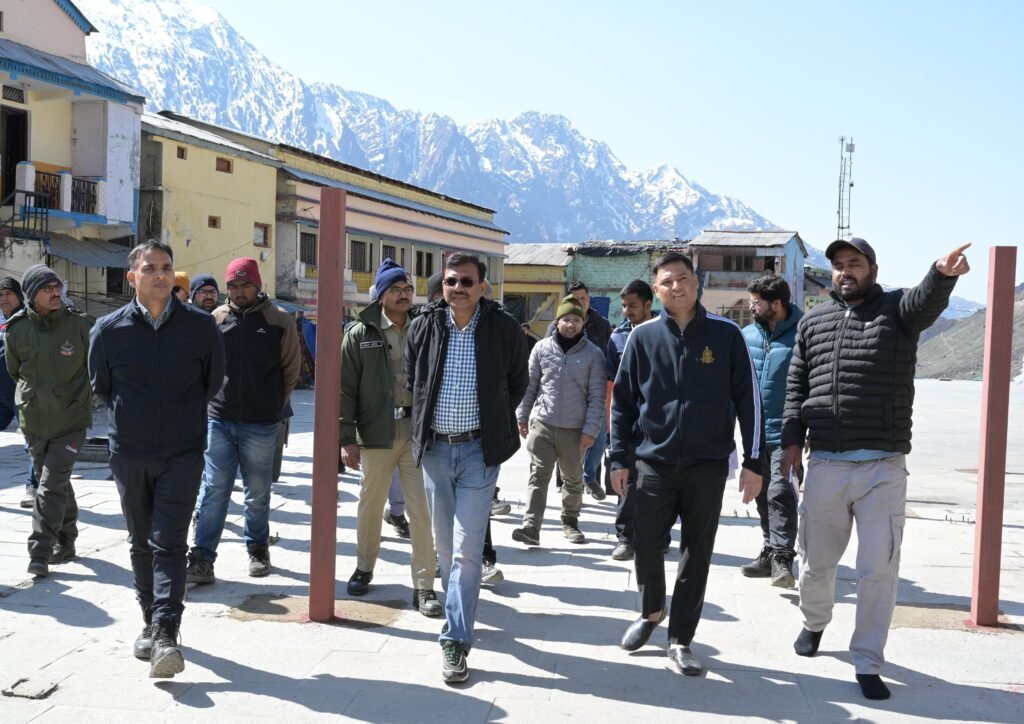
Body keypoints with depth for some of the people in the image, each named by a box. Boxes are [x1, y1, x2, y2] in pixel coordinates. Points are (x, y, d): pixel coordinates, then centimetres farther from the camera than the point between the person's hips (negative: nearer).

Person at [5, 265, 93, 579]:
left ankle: (40, 553, -6)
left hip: (71, 420, -3)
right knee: (57, 483, 16)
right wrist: (32, 395, 16)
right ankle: (65, 543, 31)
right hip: (33, 421, 3)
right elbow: (14, 370, 15)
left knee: (52, 486, -10)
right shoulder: (16, 330, -3)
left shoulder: (80, 324, -9)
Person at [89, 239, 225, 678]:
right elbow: (100, 386, 14)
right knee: (141, 543, 12)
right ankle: (151, 622, 26)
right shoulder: (108, 330, -2)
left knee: (169, 544, -8)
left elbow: (213, 381, 12)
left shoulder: (201, 326, -3)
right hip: (129, 455, 2)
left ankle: (166, 636, -11)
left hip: (183, 454, -2)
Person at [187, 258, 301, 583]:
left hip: (261, 424, -1)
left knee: (257, 493, 11)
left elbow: (291, 369, 6)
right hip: (219, 421, 1)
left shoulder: (279, 320, -1)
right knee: (213, 490, 1)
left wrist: (274, 405, 7)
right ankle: (202, 556, 4)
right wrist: (212, 399, 10)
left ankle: (258, 550, 27)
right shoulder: (217, 318, 4)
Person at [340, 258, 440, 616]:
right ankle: (364, 568, 35)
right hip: (377, 432, 0)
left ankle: (424, 586, 6)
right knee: (371, 504, 13)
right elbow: (346, 388, 0)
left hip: (418, 431, 0)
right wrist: (347, 438, -6)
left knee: (422, 510, -2)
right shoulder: (361, 334, 2)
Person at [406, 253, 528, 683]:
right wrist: (423, 425, 12)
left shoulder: (504, 329, -5)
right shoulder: (424, 327, 0)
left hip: (478, 450, -3)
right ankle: (457, 610, 35)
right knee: (444, 546, 15)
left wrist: (493, 422, 8)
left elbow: (517, 385, 9)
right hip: (435, 448, 3)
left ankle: (456, 640, -1)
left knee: (466, 550, -6)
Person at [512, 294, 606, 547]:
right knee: (538, 476, -5)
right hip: (542, 424, 0)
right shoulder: (542, 348, 3)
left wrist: (590, 430, -8)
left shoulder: (593, 354, -3)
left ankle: (570, 521, 32)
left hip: (575, 429, 0)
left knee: (573, 479, 14)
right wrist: (522, 417, 5)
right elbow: (529, 385, 8)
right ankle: (531, 527, -8)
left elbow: (597, 396, -3)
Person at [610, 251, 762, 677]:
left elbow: (747, 399, 0)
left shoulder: (726, 334, -2)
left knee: (696, 555, 6)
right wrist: (620, 458, 1)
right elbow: (622, 400, 6)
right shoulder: (643, 337, 1)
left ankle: (681, 640, 19)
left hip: (708, 465, -1)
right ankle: (651, 612, 36)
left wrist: (753, 462, -3)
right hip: (653, 463, 1)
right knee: (647, 548, 7)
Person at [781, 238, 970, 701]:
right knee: (815, 562, 14)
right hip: (825, 465, 3)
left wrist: (943, 274, -45)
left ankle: (867, 663, 14)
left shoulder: (897, 310, 2)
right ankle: (814, 622, 42)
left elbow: (927, 301, -22)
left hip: (883, 468, -2)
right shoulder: (813, 321, 11)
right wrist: (791, 440, 0)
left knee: (879, 570, -1)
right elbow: (796, 386, 11)